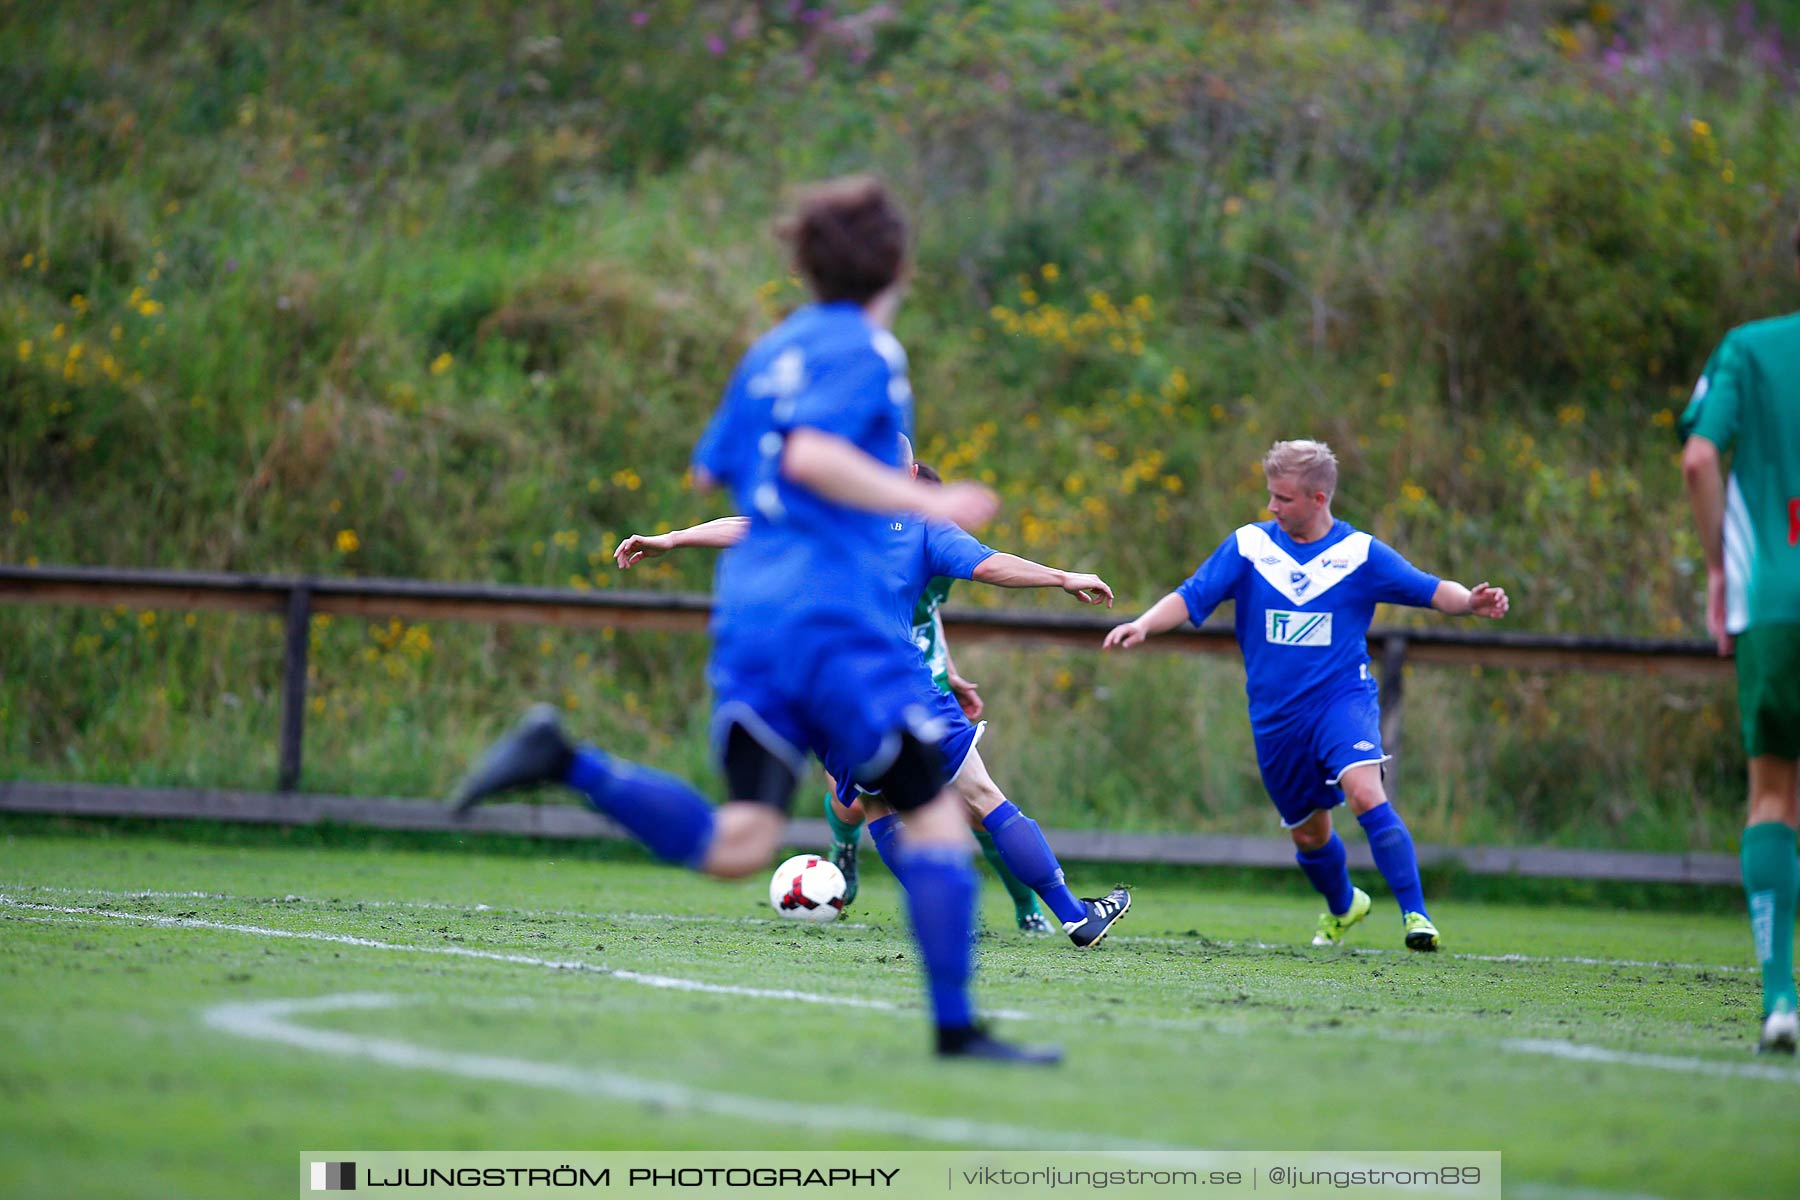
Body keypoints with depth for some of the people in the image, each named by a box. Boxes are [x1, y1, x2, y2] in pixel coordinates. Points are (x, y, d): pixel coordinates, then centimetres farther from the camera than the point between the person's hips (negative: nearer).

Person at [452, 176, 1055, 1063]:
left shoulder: (773, 350, 18)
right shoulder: (865, 349, -6)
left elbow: (711, 469, 24)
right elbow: (810, 455, -21)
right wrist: (924, 503, -16)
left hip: (746, 606, 8)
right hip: (832, 613, -8)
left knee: (735, 845, 2)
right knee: (934, 815, -1)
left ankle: (564, 761, -11)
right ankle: (956, 1027, -4)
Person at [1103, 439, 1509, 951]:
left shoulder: (1359, 552, -4)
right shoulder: (1248, 545, -1)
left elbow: (1430, 591, -3)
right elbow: (1190, 597, -5)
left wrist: (1470, 601, -23)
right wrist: (1144, 624, -23)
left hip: (1343, 697, -3)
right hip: (1276, 715, 3)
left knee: (1364, 793, -29)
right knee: (1307, 832, 15)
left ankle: (1415, 915, -25)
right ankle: (1343, 906, 46)